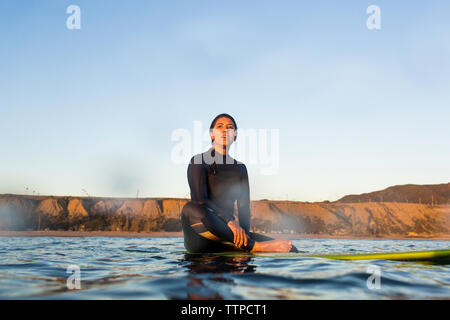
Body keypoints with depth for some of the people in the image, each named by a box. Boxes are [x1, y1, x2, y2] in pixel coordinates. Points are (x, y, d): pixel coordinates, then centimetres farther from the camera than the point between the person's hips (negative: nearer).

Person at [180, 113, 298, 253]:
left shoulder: (240, 168, 17)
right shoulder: (198, 161, 1)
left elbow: (244, 206, 6)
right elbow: (200, 199, -14)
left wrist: (243, 233, -13)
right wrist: (229, 221, -28)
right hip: (199, 240, -2)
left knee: (290, 250, -16)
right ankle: (253, 246, -32)